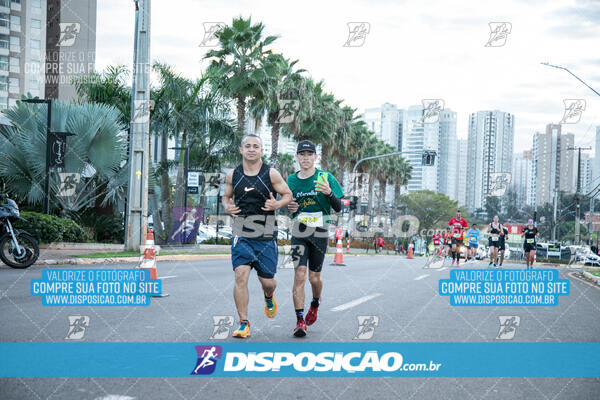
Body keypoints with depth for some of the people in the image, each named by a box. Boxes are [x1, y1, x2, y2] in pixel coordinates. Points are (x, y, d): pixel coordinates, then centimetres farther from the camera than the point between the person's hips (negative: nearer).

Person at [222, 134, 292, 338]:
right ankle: (243, 324, -5)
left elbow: (288, 194, 6)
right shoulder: (232, 175, 5)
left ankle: (269, 297, 44)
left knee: (267, 281, 5)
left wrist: (276, 204, -14)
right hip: (241, 235, 1)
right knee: (241, 275, -15)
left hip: (266, 236, -1)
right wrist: (227, 207, -2)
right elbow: (226, 196, 20)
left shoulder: (271, 174, -2)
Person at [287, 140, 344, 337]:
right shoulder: (291, 180, 7)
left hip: (320, 233, -1)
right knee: (299, 274, -12)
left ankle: (315, 304, 37)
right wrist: (290, 208, -4)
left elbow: (338, 208, -3)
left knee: (314, 277, 5)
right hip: (299, 233, 1)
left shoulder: (326, 178, -2)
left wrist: (329, 193, -22)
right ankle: (300, 320, -9)